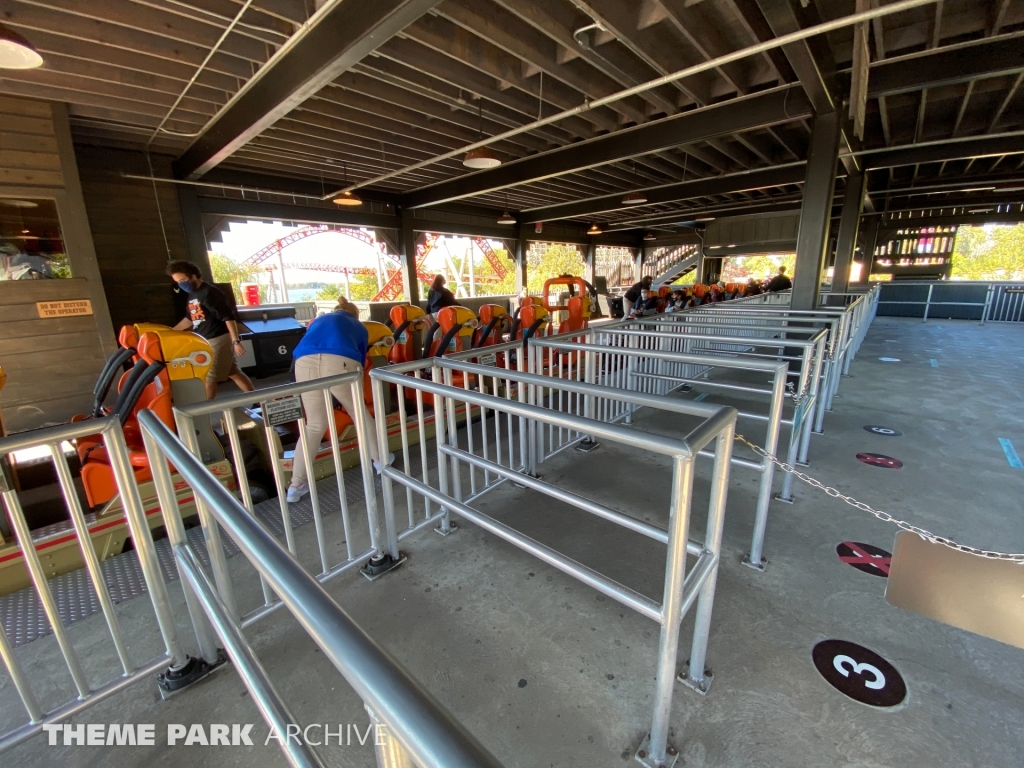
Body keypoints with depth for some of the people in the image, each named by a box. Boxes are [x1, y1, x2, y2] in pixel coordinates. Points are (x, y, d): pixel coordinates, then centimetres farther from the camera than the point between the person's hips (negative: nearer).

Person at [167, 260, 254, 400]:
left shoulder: (209, 293, -15)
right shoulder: (192, 295, 13)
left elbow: (229, 317, -20)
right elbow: (190, 319, 24)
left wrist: (236, 341, -24)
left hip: (218, 339, -9)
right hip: (205, 341, 9)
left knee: (209, 377, -3)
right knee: (233, 373, 11)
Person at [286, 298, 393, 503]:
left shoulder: (319, 320, 38)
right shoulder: (358, 326, 32)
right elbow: (361, 358, 31)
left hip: (304, 363, 3)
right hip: (340, 364, -2)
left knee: (314, 425, 18)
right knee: (360, 413, 22)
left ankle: (296, 485, 20)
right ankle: (380, 459, 36)